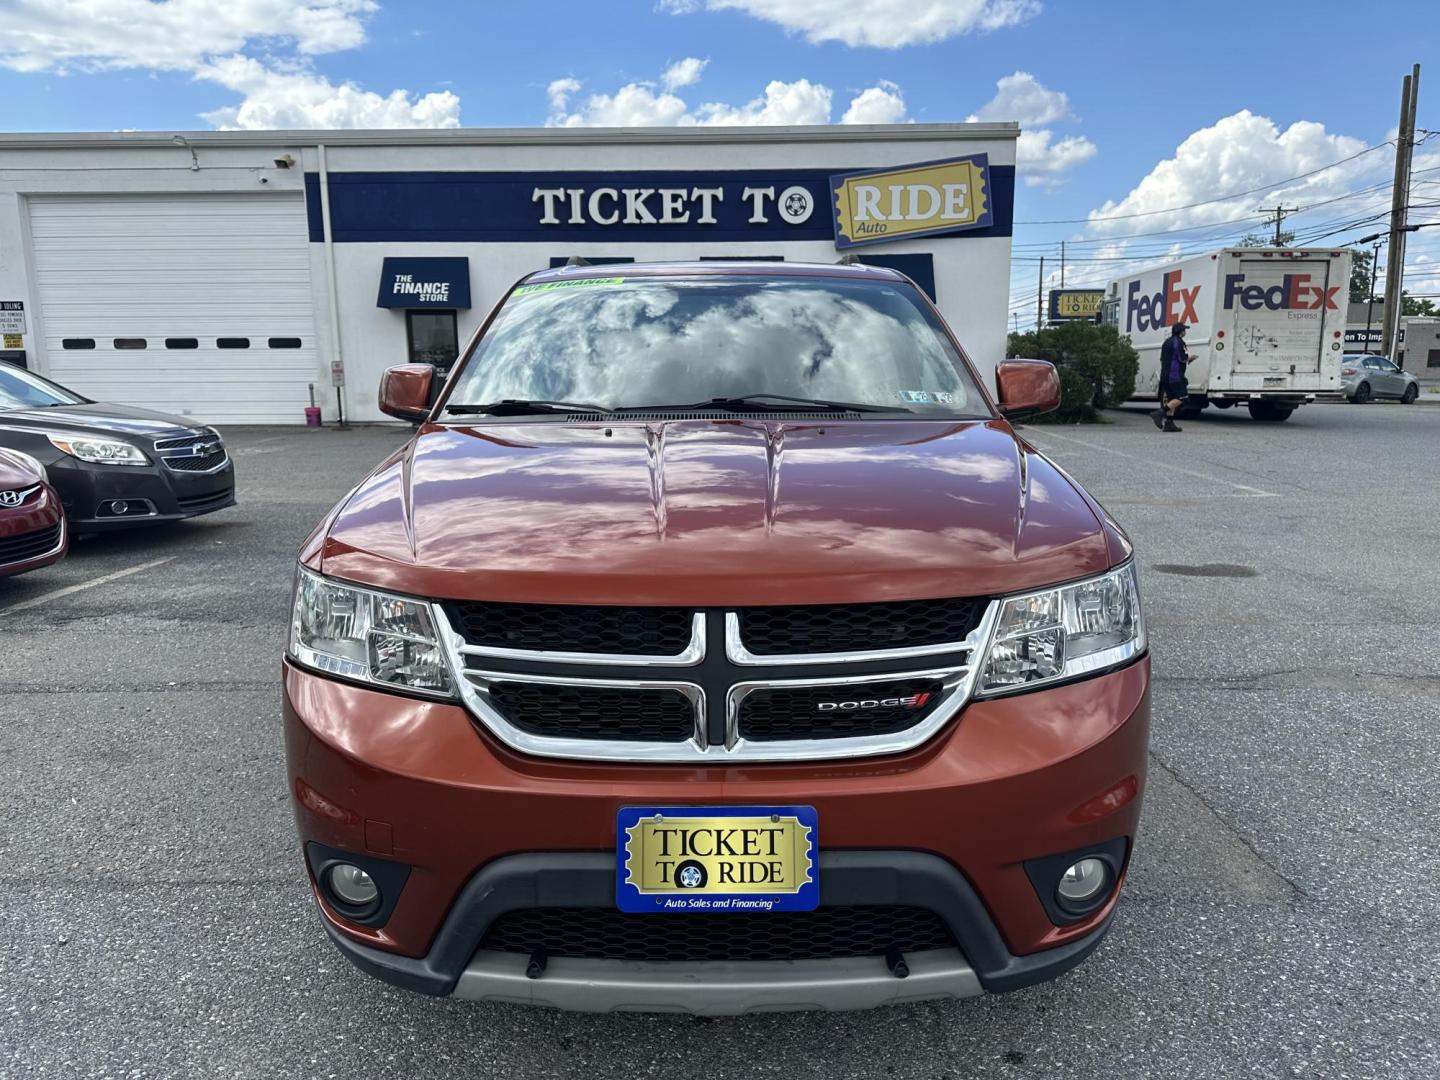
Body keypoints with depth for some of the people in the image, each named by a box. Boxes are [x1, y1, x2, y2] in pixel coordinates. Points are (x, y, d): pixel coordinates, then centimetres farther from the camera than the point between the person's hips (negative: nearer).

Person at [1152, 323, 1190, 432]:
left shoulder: (1167, 342, 18)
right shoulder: (1178, 341, -10)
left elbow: (1162, 359, 22)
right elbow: (1182, 358, -15)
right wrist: (1189, 357, 7)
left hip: (1165, 375, 9)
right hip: (1175, 375, -9)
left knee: (1172, 398, 10)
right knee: (1182, 397, -8)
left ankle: (1169, 423, 5)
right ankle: (1160, 413, -20)